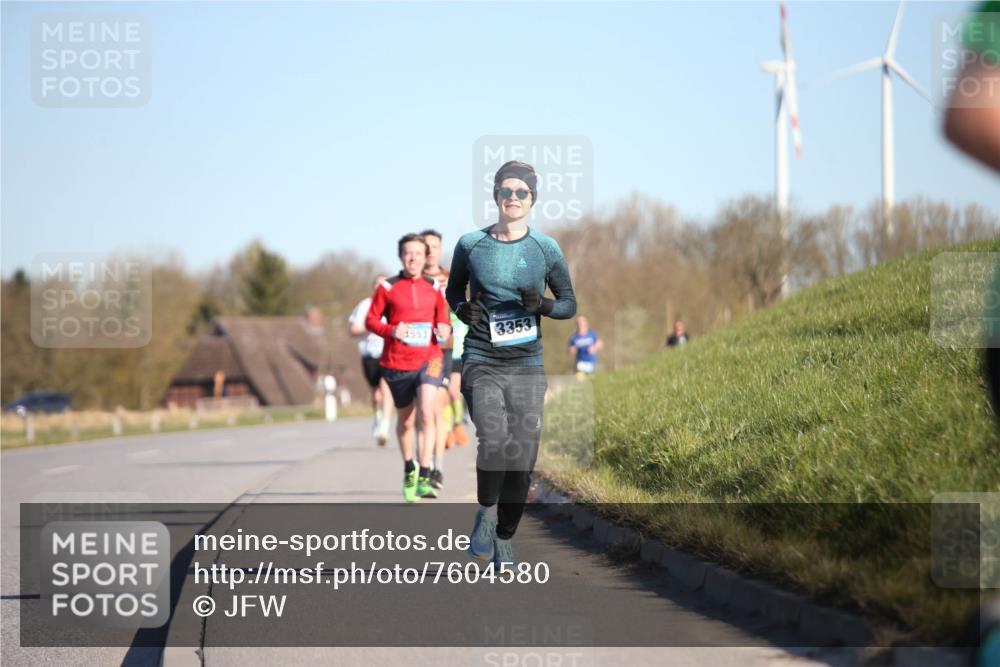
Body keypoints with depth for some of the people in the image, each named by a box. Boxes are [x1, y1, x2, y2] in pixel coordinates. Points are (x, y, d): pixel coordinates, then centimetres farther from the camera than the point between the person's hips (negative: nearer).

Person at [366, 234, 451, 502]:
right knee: (406, 421, 12)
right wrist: (391, 331, -15)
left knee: (426, 413, -21)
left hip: (429, 358, 0)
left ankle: (424, 478, -19)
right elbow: (371, 319, 3)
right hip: (397, 363, 0)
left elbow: (442, 317, 20)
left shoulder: (433, 288, 8)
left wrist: (444, 329, -3)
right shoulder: (387, 287, 2)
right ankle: (409, 471, 36)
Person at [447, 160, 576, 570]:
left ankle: (504, 539, 18)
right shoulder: (471, 244, 4)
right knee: (494, 440, -25)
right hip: (481, 362, -1)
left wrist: (542, 305, -10)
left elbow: (569, 304, 11)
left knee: (522, 459, 0)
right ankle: (486, 512, -1)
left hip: (527, 363, 2)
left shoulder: (546, 249, 4)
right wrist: (463, 309, -3)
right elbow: (453, 291, 19)